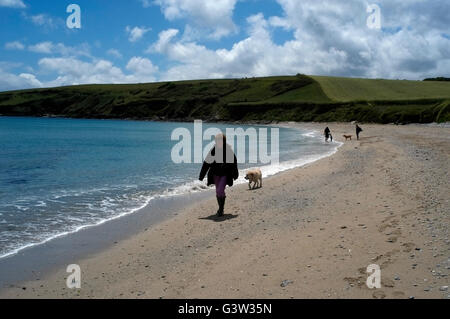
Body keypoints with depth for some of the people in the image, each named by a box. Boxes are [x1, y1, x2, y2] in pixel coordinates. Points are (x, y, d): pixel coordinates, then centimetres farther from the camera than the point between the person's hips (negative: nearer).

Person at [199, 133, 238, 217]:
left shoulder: (228, 150, -11)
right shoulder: (213, 150, -4)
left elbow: (233, 162, -1)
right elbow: (206, 163, -1)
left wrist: (235, 174, 3)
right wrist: (201, 175, -2)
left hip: (225, 174, -4)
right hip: (216, 174, 4)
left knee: (220, 191, -17)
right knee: (218, 192, 12)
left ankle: (221, 209, -4)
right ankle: (221, 208, 30)